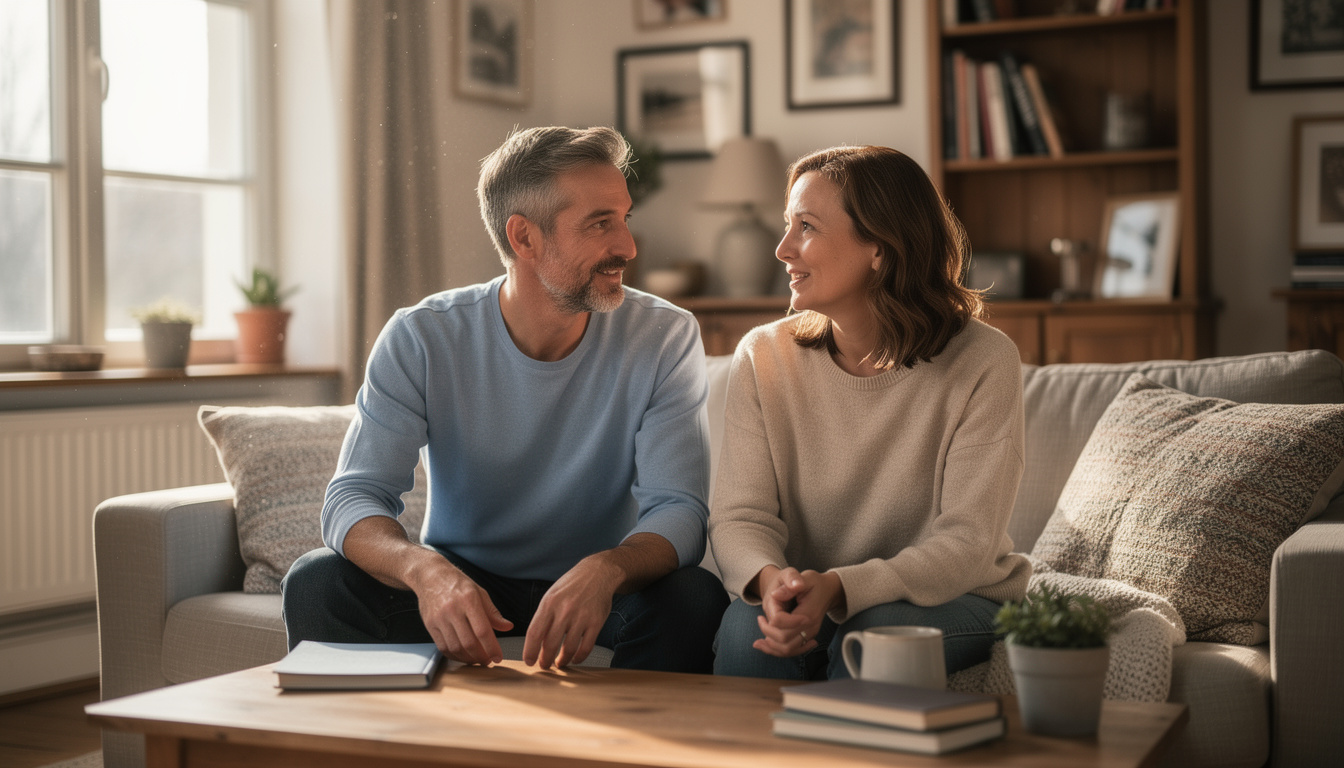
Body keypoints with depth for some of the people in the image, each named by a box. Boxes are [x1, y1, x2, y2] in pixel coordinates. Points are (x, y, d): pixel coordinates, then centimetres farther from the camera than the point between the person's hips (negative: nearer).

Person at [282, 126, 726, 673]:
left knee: (695, 599, -32)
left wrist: (605, 570, -42)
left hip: (590, 589, 0)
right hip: (460, 583, 0)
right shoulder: (421, 339, -12)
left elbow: (677, 510, -18)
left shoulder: (665, 339, -11)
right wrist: (425, 569, -42)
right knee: (315, 583, -26)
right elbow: (353, 496, -19)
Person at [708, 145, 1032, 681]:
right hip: (810, 598, 2)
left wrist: (840, 588, -36)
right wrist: (769, 579, -33)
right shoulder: (763, 357, -4)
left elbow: (967, 545, -19)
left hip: (953, 601, -1)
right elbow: (739, 515, -8)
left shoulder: (982, 363, -14)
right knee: (749, 625, -31)